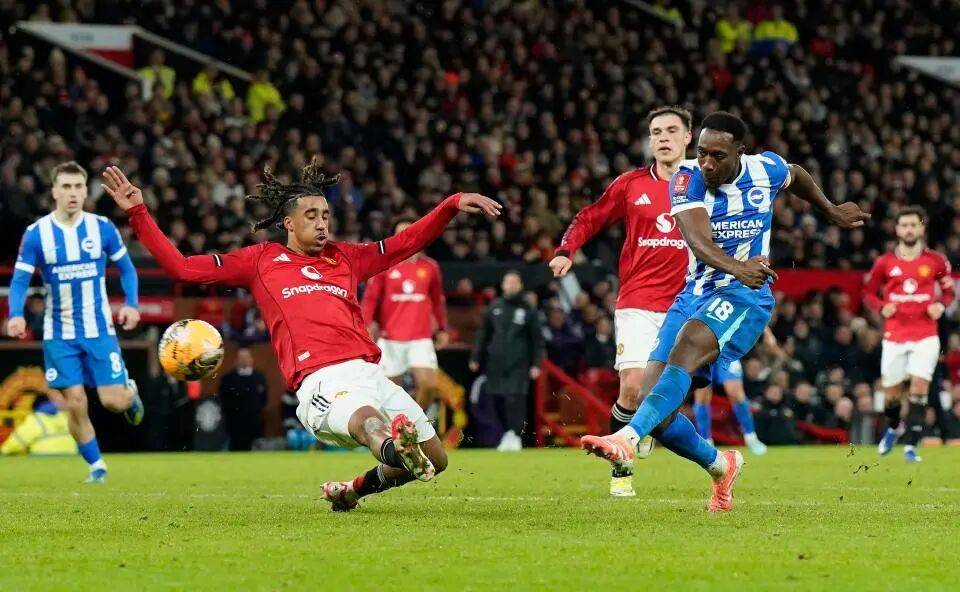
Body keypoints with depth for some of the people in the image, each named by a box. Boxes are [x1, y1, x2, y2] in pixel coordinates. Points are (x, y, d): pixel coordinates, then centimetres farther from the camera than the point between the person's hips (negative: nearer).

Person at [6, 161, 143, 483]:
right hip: (59, 335, 0)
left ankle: (130, 392, 31)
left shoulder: (102, 227, -4)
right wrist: (16, 315, -24)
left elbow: (126, 268, 7)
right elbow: (20, 280, -6)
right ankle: (96, 465, 15)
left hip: (99, 329, 0)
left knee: (114, 401, -6)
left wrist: (131, 303, -9)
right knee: (75, 405, -4)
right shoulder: (36, 234, -6)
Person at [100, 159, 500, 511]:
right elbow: (181, 267, 17)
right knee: (368, 418, -41)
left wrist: (454, 204, 20)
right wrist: (138, 213, 14)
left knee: (434, 460, 4)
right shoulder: (261, 261, 18)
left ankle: (353, 490, 27)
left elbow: (409, 241, 31)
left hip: (368, 371, 6)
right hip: (321, 382, -6)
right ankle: (395, 449, -76)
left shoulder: (345, 258, 27)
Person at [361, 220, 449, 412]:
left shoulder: (429, 266, 9)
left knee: (429, 385, -15)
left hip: (421, 339, 1)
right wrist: (368, 323, -13)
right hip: (391, 337, -1)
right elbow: (370, 297, 0)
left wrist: (442, 329, 17)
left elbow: (438, 300, 19)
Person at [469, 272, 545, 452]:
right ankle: (507, 433, 14)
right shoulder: (494, 308, 10)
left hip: (518, 364, -3)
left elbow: (537, 340, 7)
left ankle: (515, 435, -9)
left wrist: (536, 364, 0)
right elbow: (483, 335, 15)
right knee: (498, 401, 1)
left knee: (515, 399, -14)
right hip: (496, 363, 3)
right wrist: (476, 358, 10)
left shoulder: (528, 310, 5)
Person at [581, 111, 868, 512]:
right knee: (653, 401, -7)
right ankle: (721, 466, 19)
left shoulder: (766, 170, -2)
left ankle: (628, 439, -51)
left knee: (686, 347, -34)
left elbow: (797, 177, 25)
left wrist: (832, 212, 41)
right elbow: (698, 240, -25)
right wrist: (735, 267, -45)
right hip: (696, 294, 3)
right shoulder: (688, 178, -7)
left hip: (745, 296, -3)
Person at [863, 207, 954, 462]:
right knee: (891, 392, 6)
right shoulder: (885, 263, 1)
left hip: (925, 337, -1)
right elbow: (869, 292, 11)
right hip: (894, 337, 1)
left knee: (919, 387, -15)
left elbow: (949, 290, 12)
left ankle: (910, 446, -12)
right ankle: (895, 427, 40)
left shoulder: (936, 261, 1)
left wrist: (941, 305, -8)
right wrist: (882, 307, -9)